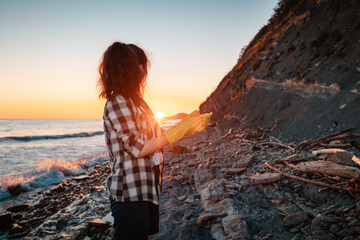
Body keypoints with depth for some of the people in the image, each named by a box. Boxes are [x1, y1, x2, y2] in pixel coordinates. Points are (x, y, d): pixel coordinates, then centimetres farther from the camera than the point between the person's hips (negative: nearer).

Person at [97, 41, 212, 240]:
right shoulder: (117, 103, -15)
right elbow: (137, 148, -18)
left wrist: (188, 125, 10)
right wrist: (179, 130, -15)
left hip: (148, 188, 9)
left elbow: (154, 137, 11)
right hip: (129, 192, -9)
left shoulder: (135, 101, 13)